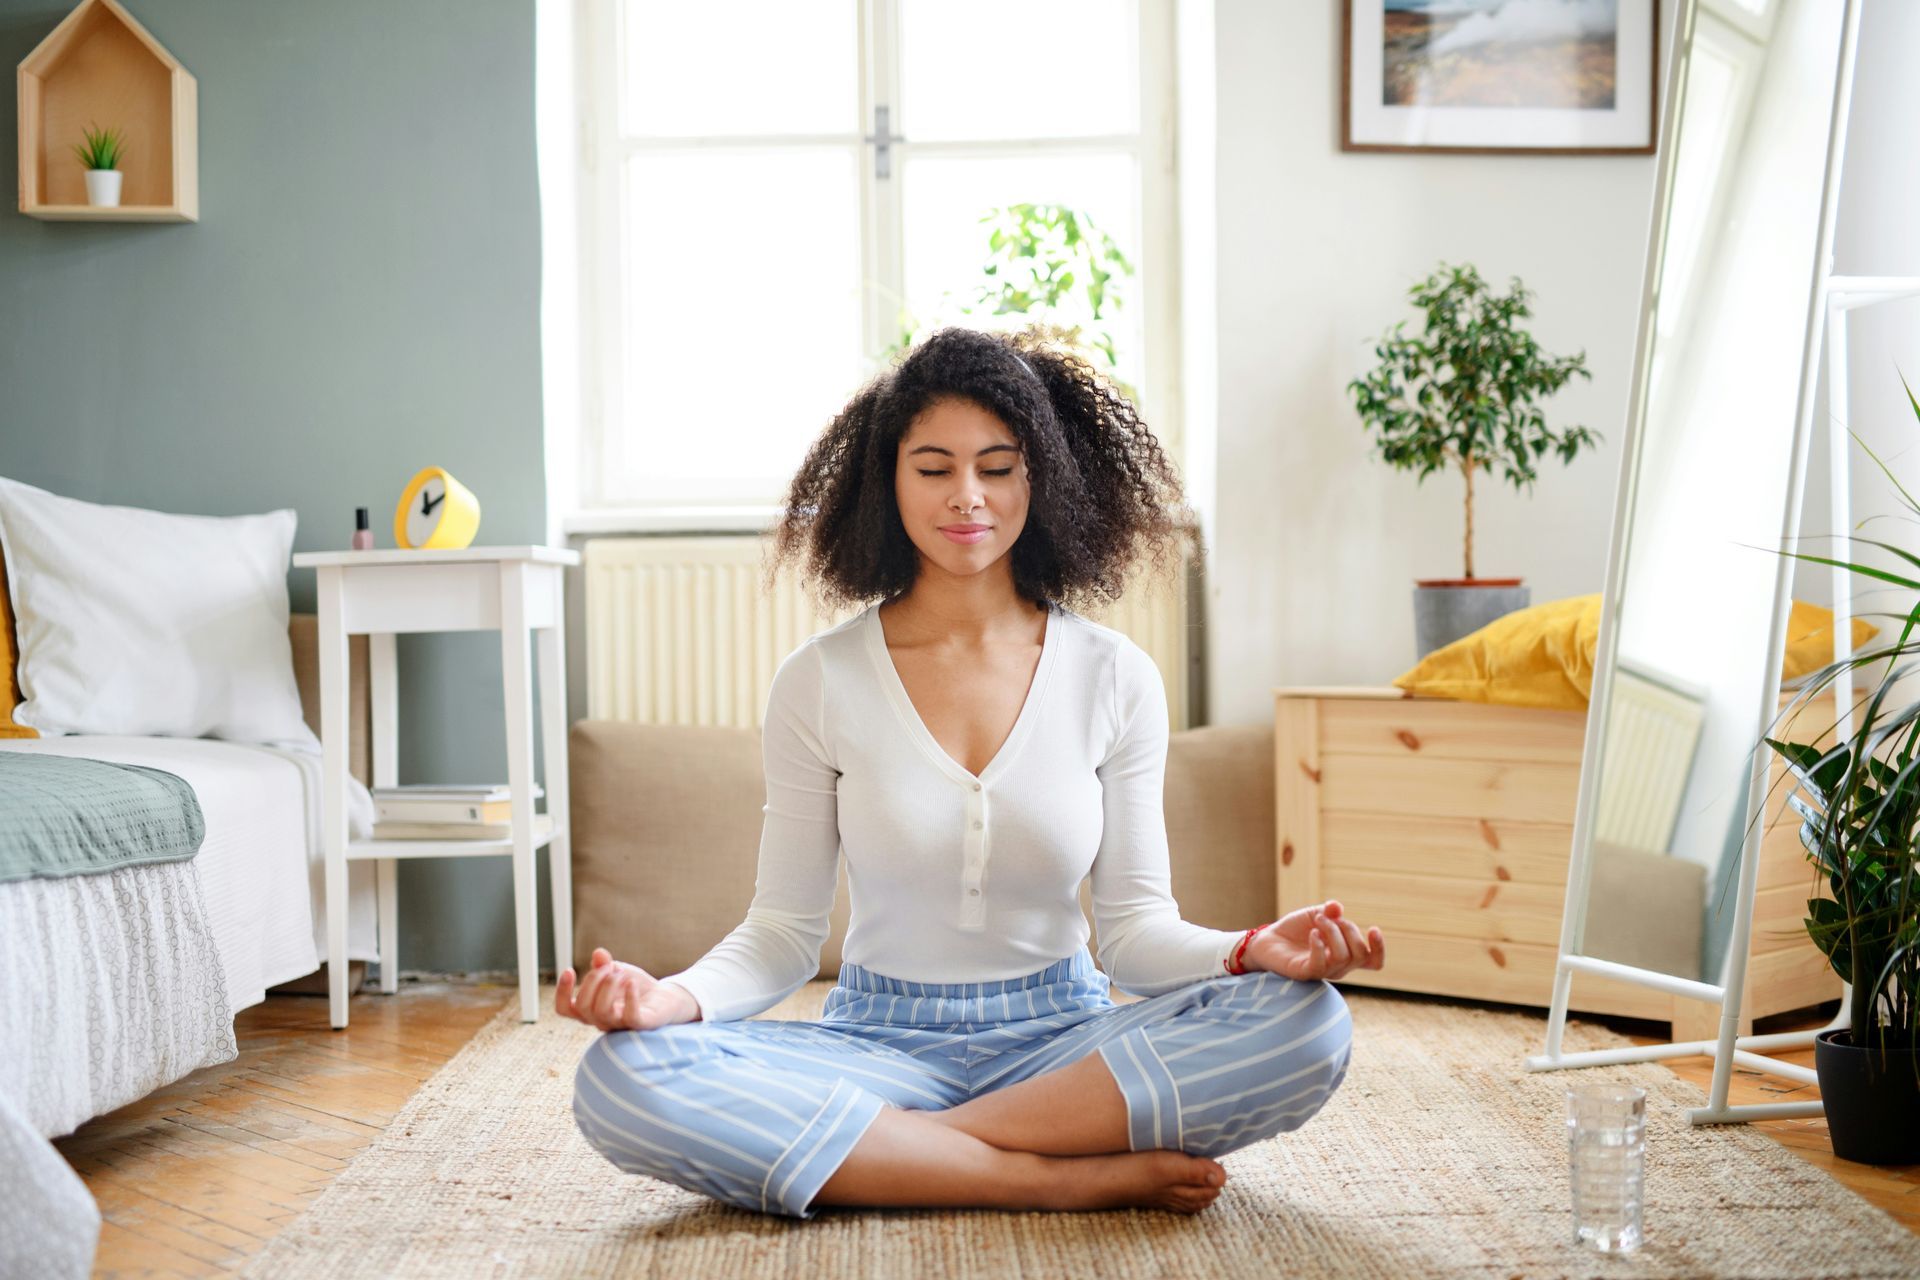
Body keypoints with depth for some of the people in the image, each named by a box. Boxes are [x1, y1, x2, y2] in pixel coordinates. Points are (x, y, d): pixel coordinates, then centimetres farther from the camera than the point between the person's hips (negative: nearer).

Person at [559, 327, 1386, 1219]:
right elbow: (782, 933, 0)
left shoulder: (1115, 679, 1)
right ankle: (1073, 1177, -22)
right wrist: (673, 996, -21)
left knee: (1305, 1021, -27)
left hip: (1062, 1039, 0)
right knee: (620, 1079, -28)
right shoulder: (818, 683, -1)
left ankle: (879, 1151, -22)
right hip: (878, 1039, 0)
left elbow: (1133, 925, 1)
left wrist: (1248, 949, -21)